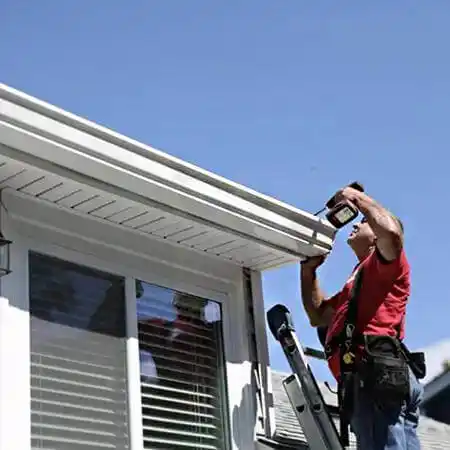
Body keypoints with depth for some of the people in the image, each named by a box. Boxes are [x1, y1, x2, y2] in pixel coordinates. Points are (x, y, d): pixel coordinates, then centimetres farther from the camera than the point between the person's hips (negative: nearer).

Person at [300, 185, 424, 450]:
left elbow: (392, 230, -15)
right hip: (368, 379, 9)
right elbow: (318, 316, 42)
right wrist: (309, 270, 34)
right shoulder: (359, 282, 39)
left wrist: (358, 198, 1)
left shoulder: (387, 261, 11)